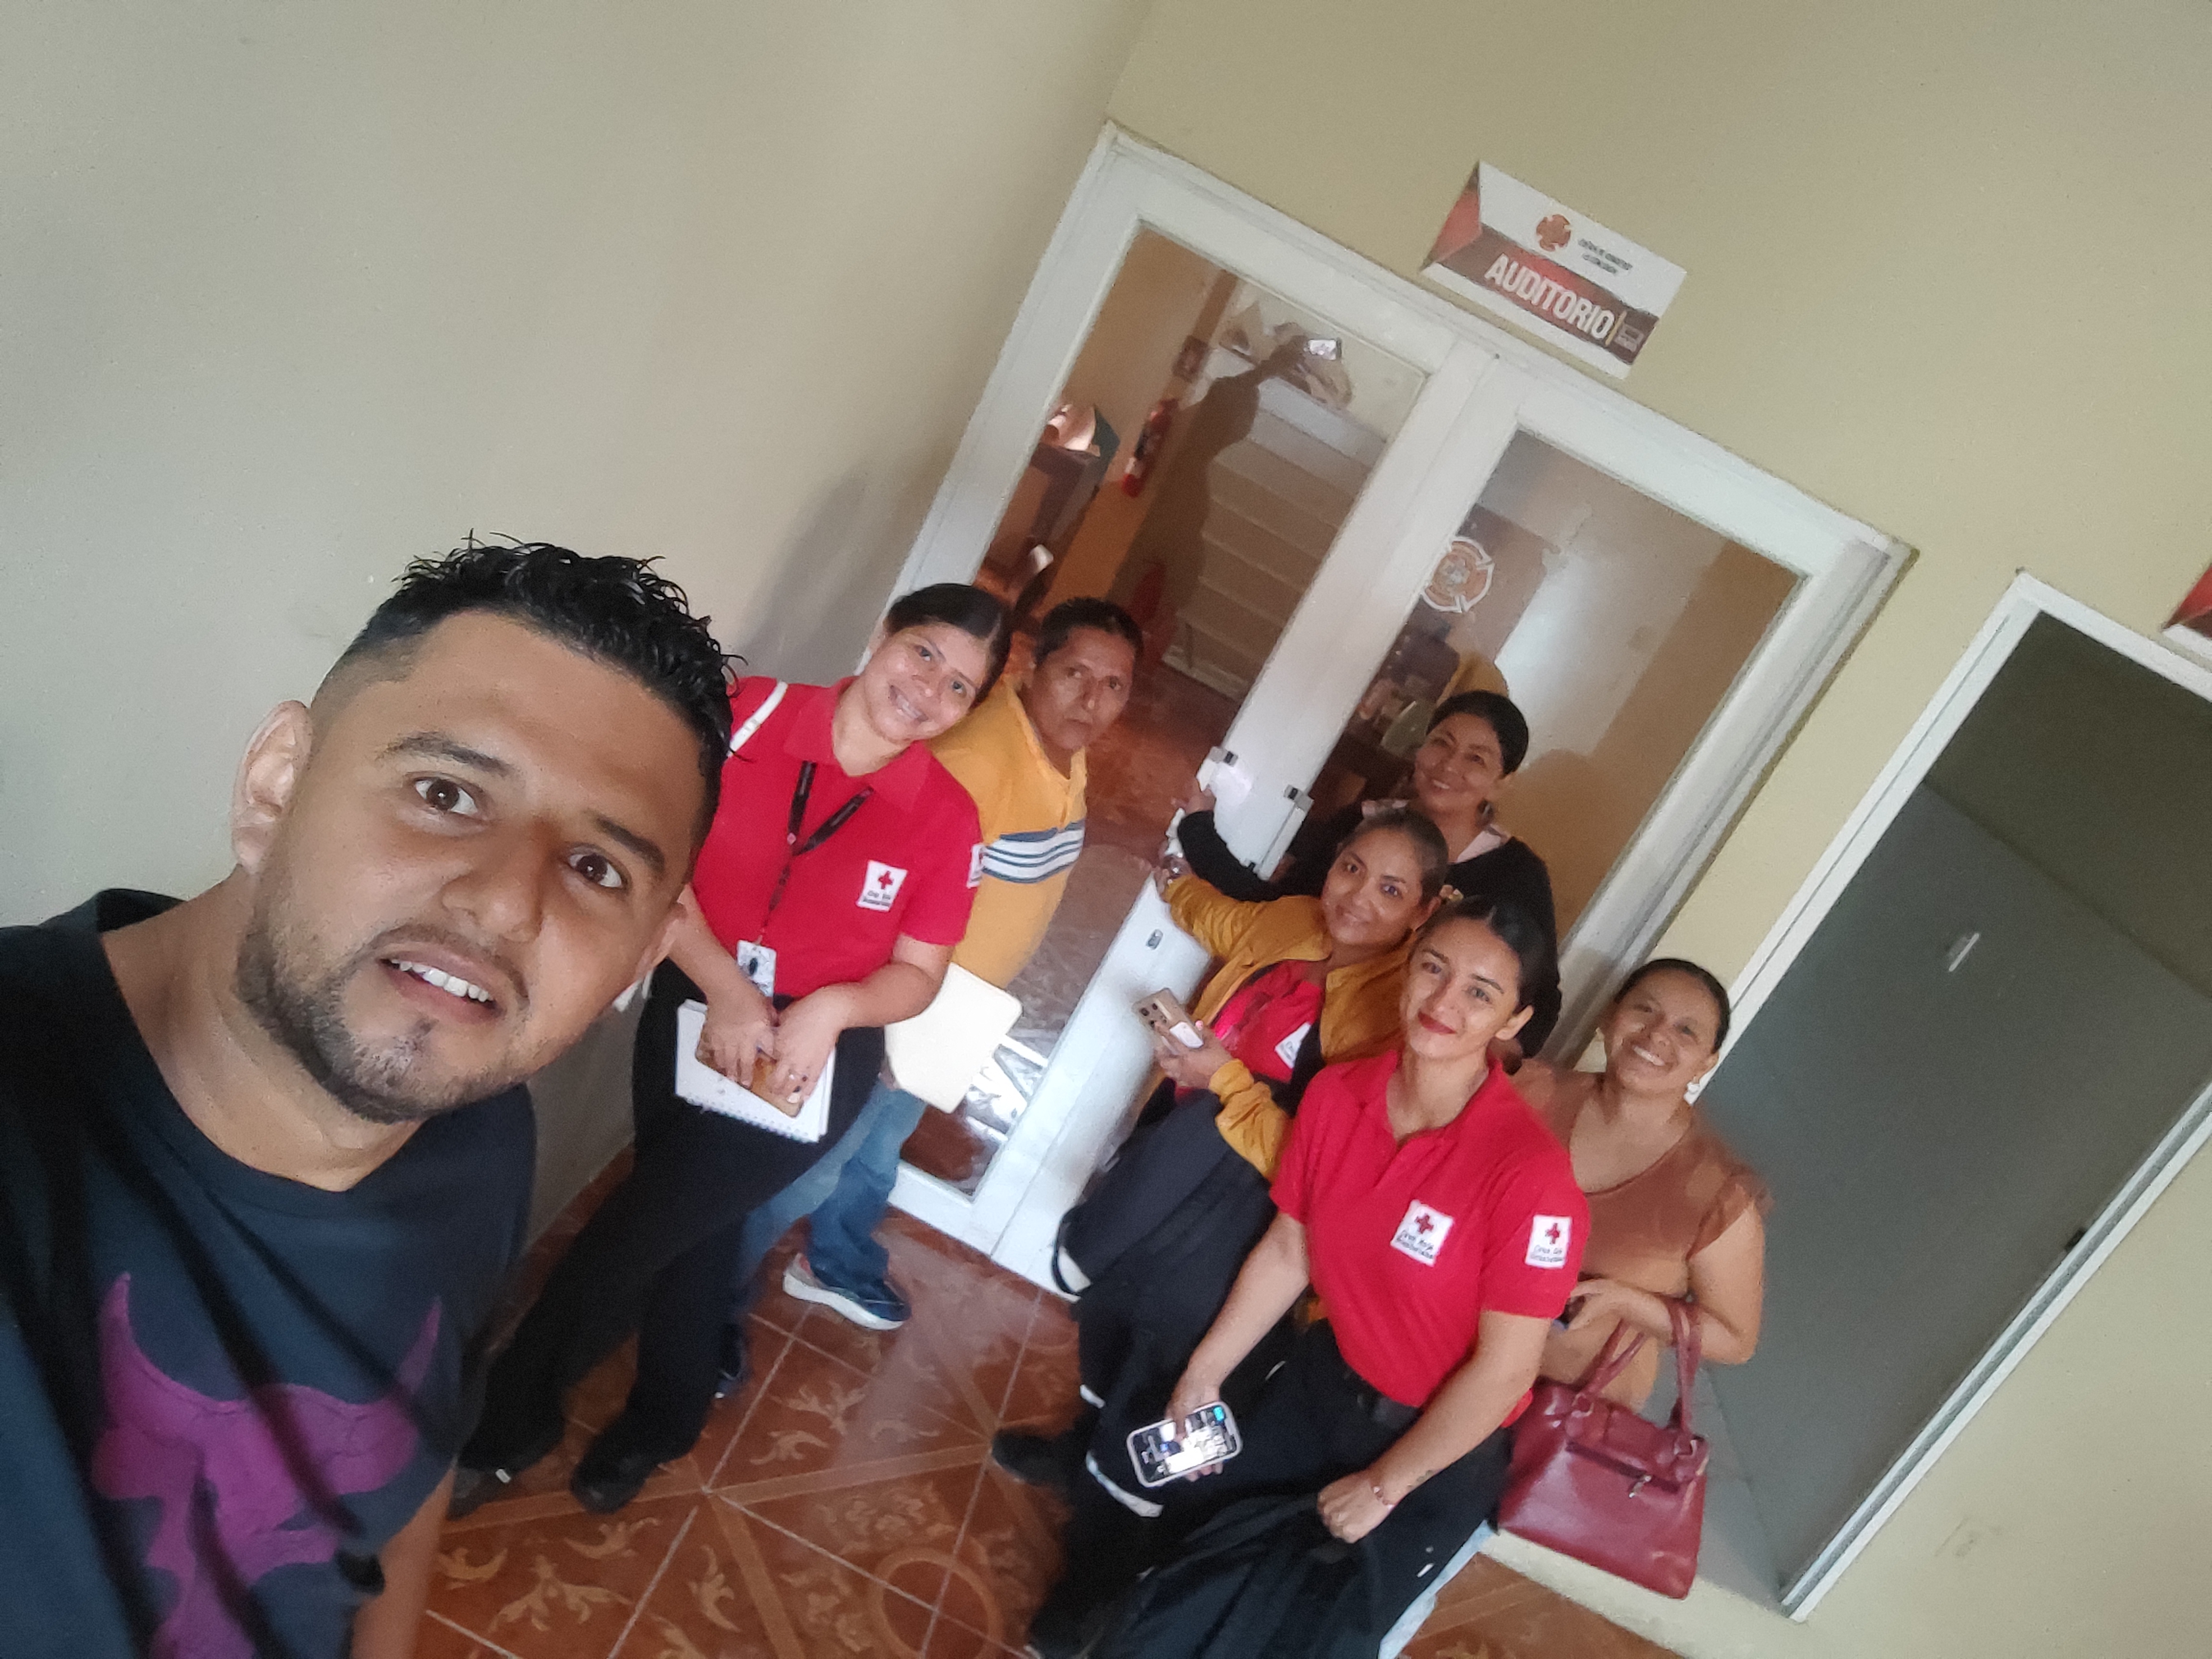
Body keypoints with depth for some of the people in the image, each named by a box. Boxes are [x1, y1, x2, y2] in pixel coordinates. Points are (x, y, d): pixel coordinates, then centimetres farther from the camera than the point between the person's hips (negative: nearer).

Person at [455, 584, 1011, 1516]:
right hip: (695, 1014, 2)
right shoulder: (753, 713, -14)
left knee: (637, 1229, -2)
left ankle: (503, 1427, 26)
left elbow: (917, 974, -6)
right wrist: (725, 988, -22)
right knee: (693, 1229, 18)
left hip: (818, 1060, -2)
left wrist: (829, 1008, -24)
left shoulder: (946, 819, -13)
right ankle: (662, 1423, 47)